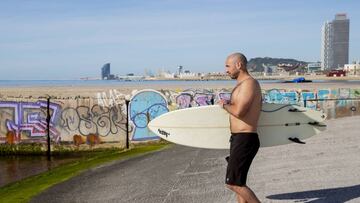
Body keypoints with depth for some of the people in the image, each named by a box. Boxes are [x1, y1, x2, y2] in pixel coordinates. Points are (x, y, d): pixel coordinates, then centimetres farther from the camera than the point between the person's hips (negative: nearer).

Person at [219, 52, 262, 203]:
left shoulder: (249, 83, -14)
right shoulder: (242, 84, 17)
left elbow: (238, 111, -26)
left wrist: (224, 105, -8)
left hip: (244, 140, -11)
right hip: (239, 139, 11)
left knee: (233, 183, -7)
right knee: (238, 182, 15)